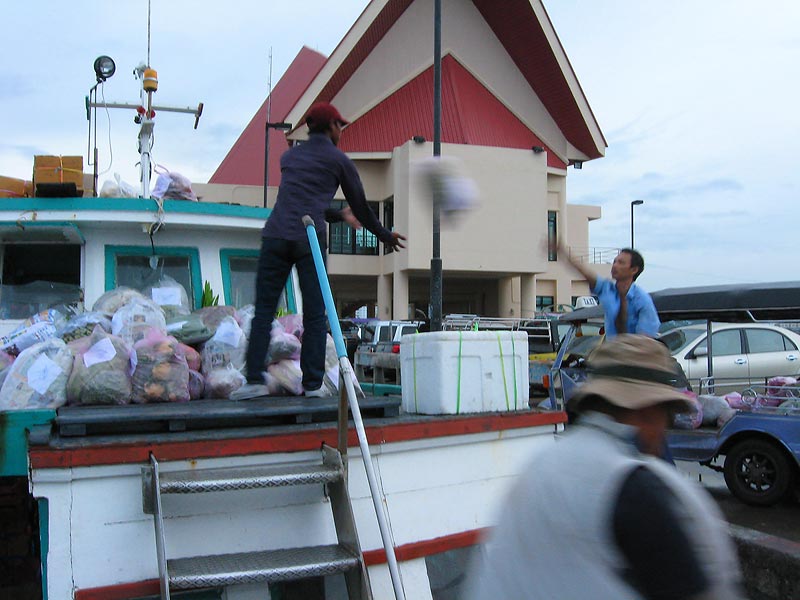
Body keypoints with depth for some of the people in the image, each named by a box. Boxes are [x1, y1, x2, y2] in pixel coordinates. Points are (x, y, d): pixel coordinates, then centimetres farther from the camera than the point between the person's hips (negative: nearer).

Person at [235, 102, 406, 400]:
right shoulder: (338, 160, 11)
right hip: (310, 240, -3)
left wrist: (339, 215, 46)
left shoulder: (289, 156, 25)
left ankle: (254, 379, -3)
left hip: (275, 236, 3)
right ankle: (313, 384, 3)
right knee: (314, 315, 2)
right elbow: (360, 207, 15)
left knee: (263, 311, 3)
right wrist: (386, 236, 30)